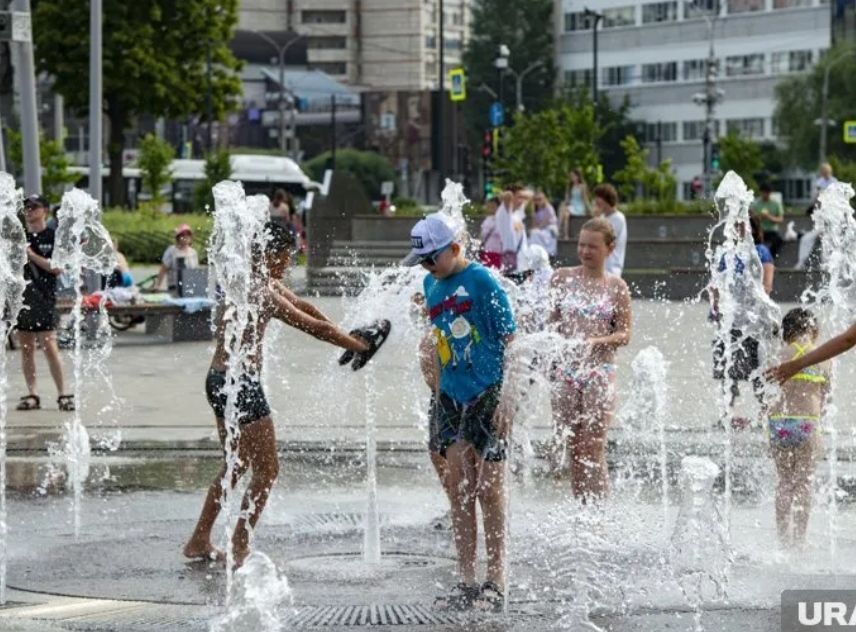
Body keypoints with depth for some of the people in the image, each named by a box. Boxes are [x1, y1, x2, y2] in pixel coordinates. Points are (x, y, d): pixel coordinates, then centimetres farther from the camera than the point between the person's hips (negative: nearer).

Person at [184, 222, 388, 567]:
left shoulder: (261, 281, 12)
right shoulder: (256, 290, -19)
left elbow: (301, 305, 19)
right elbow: (310, 325, -18)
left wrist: (344, 335, 15)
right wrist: (359, 345, -10)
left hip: (220, 380, 11)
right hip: (240, 382, -11)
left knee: (237, 464, 22)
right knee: (266, 470, -3)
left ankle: (199, 542, 27)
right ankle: (239, 550, -2)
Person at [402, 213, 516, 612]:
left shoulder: (481, 280, -10)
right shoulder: (431, 285, 12)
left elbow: (509, 339, -11)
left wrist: (506, 397, -15)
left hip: (488, 395, -7)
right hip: (452, 396, 7)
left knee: (488, 487, -3)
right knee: (458, 487, 3)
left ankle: (495, 583, 6)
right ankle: (466, 582, 8)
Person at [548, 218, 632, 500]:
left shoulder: (616, 287, 1)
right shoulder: (562, 278, 6)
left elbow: (625, 334, -1)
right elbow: (553, 322, 11)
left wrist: (595, 342, -17)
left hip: (600, 372, -3)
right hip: (566, 369, 3)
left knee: (592, 448, -8)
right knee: (571, 447, 5)